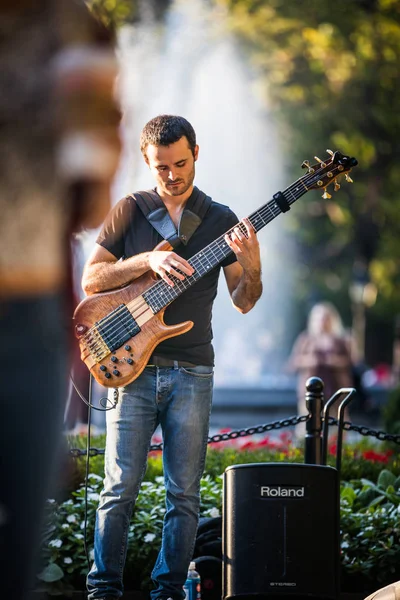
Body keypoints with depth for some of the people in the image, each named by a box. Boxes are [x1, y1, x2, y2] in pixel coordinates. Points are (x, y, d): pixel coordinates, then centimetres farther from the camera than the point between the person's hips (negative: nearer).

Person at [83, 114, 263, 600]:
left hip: (191, 372, 1)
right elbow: (90, 280, 0)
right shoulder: (130, 211, 6)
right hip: (133, 365, -1)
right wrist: (148, 260, -13)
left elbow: (242, 302, 7)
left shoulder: (220, 221, 9)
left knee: (184, 494, 1)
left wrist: (251, 268, -14)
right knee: (120, 487, -4)